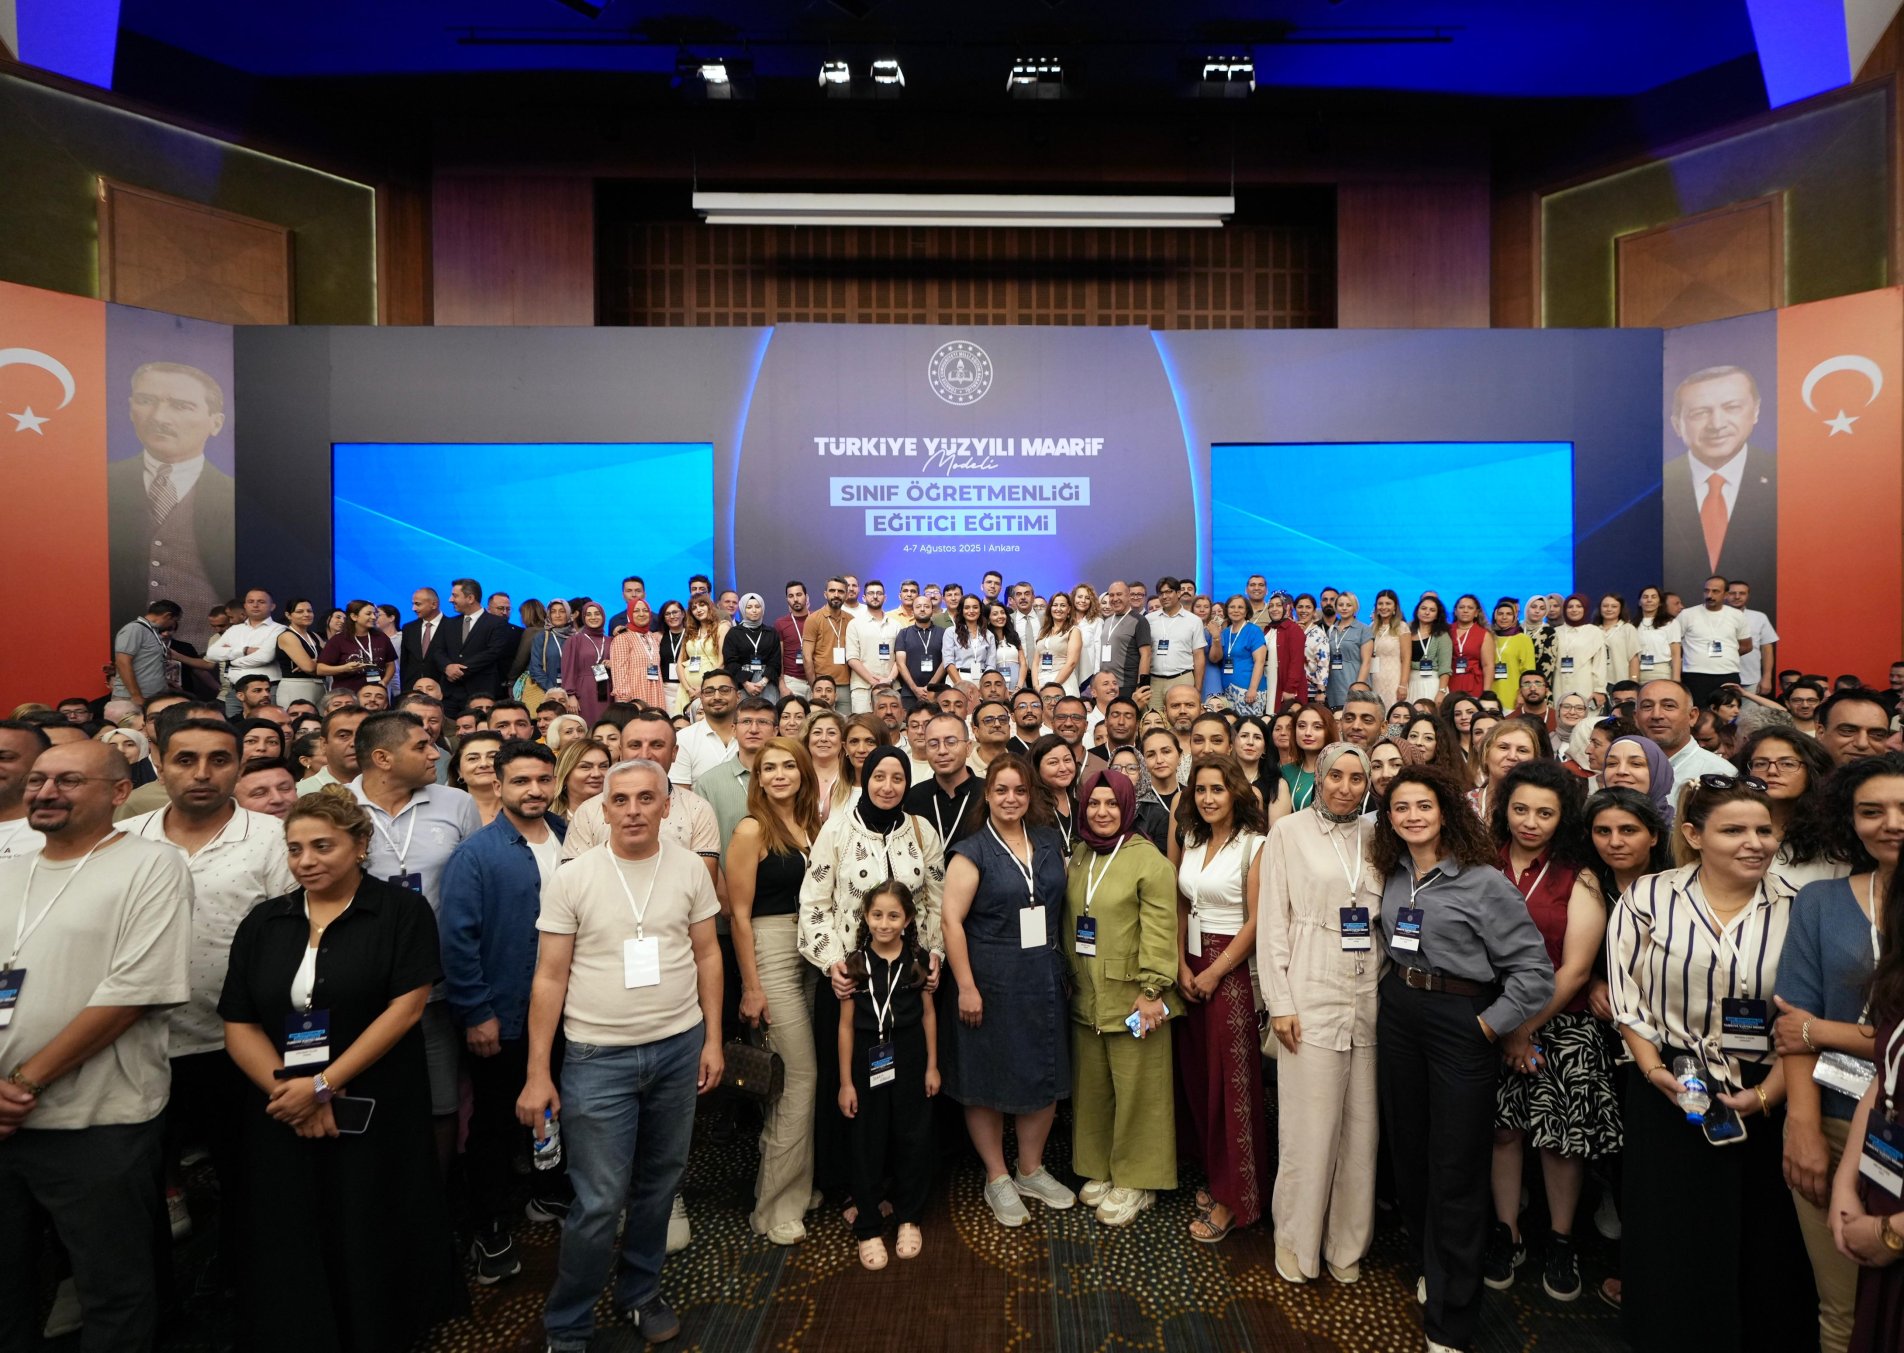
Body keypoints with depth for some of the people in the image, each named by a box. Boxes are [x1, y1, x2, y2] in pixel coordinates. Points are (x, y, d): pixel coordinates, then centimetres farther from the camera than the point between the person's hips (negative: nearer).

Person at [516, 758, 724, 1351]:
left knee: (658, 1182, 16)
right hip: (598, 1057, -2)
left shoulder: (689, 869, -3)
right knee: (598, 1203, 1)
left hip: (678, 1048, 3)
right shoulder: (571, 878, -9)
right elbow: (549, 979, -5)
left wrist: (713, 1039, 4)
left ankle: (640, 1292, 39)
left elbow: (707, 955, 6)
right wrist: (538, 1074, -5)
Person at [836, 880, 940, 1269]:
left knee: (913, 1141, 10)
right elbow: (846, 1025, -3)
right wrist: (846, 1081, -2)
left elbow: (928, 1013, 5)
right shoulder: (856, 964, -7)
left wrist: (932, 1066, 4)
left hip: (910, 1061, 1)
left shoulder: (918, 959, -3)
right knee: (869, 1146, 7)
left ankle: (909, 1218, 29)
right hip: (869, 1063, -1)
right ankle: (868, 1229, 22)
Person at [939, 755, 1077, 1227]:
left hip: (1044, 977, 5)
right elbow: (952, 919, -13)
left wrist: (1060, 963, 6)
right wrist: (966, 986, -16)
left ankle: (1032, 1170, 34)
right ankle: (997, 1179, 27)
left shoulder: (1049, 842, 6)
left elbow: (1063, 903, 12)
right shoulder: (972, 851, -9)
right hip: (990, 979, -5)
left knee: (1045, 1076, 13)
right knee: (988, 1080, 7)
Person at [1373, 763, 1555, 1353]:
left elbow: (1533, 969, -15)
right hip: (1398, 1012, 6)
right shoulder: (1393, 876, 4)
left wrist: (1492, 1026, -13)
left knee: (1455, 1167, 3)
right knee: (1408, 1147, 17)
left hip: (1462, 1023, -6)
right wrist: (1401, 992, 10)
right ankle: (1426, 1264, 39)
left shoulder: (1482, 881, -14)